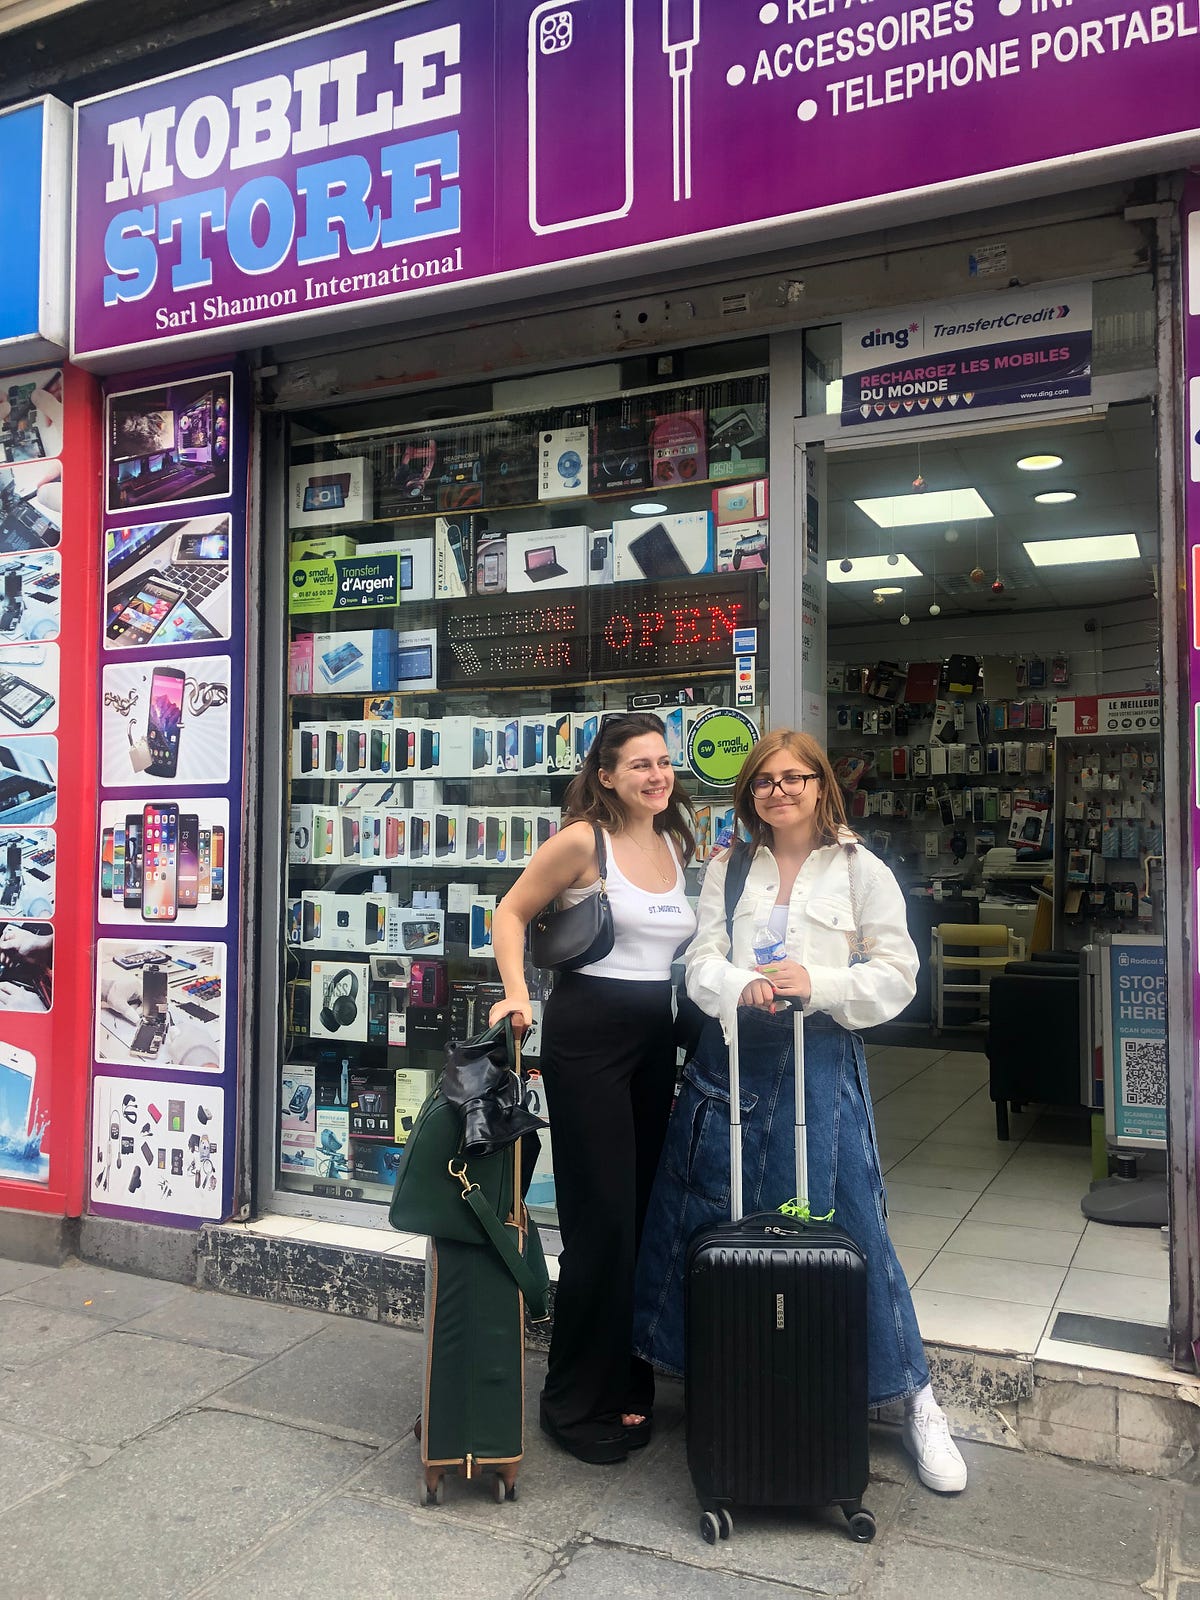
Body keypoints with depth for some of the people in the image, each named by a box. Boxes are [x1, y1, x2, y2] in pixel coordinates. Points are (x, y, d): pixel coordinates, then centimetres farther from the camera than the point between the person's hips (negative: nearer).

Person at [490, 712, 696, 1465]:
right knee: (602, 1217, -3)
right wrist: (517, 993, -16)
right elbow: (511, 913, -4)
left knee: (642, 1212, 13)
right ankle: (577, 1400, 15)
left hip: (657, 1036, 7)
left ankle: (624, 1380, 29)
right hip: (588, 1032, -7)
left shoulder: (678, 846, 10)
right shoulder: (582, 842, -10)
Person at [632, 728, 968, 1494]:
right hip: (735, 1058, 3)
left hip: (823, 1062, -3)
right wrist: (741, 987, -19)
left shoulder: (860, 870, 1)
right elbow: (702, 961, 3)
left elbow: (896, 974, -2)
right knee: (716, 1221, 8)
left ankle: (917, 1400, 16)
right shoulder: (729, 871, 10)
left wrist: (818, 985, -17)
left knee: (847, 1225, -1)